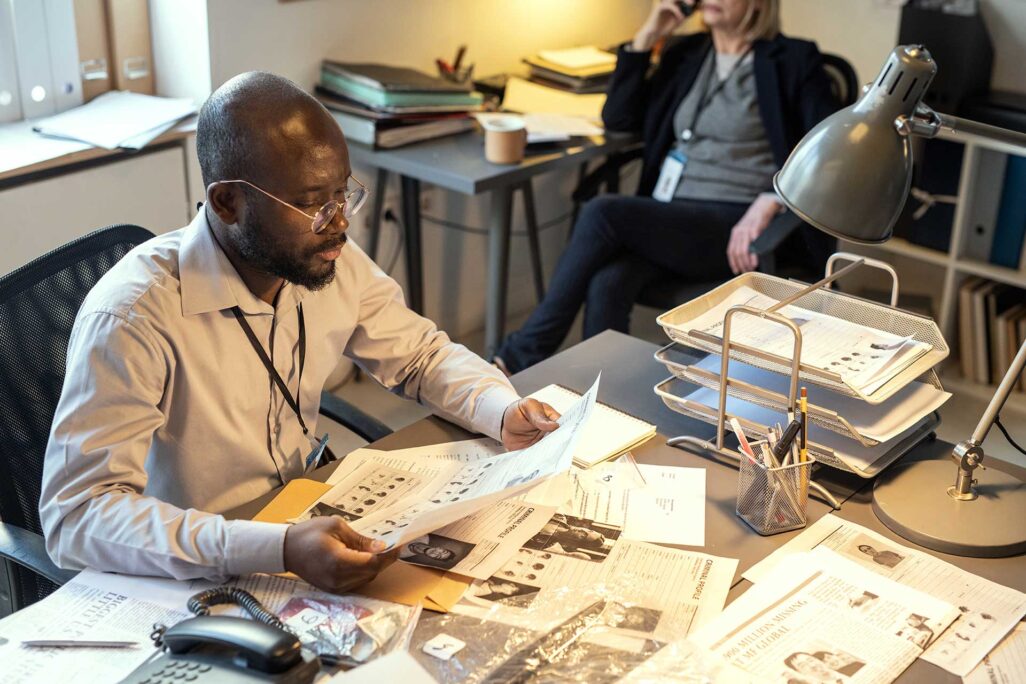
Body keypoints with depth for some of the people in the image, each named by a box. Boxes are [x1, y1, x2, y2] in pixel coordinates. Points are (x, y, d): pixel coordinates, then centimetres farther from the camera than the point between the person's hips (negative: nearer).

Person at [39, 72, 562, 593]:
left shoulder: (335, 263, -7)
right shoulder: (132, 316, -26)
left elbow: (420, 353, 11)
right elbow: (75, 516, -31)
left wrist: (504, 413, -9)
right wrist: (278, 549, -42)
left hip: (299, 523, 6)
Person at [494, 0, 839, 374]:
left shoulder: (792, 61, 3)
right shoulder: (686, 53, 19)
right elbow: (618, 118, 17)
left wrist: (769, 203, -23)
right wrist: (647, 35, 9)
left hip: (734, 230, -5)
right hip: (670, 220, 5)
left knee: (602, 213, -26)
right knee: (606, 285, -29)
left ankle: (523, 356, -17)